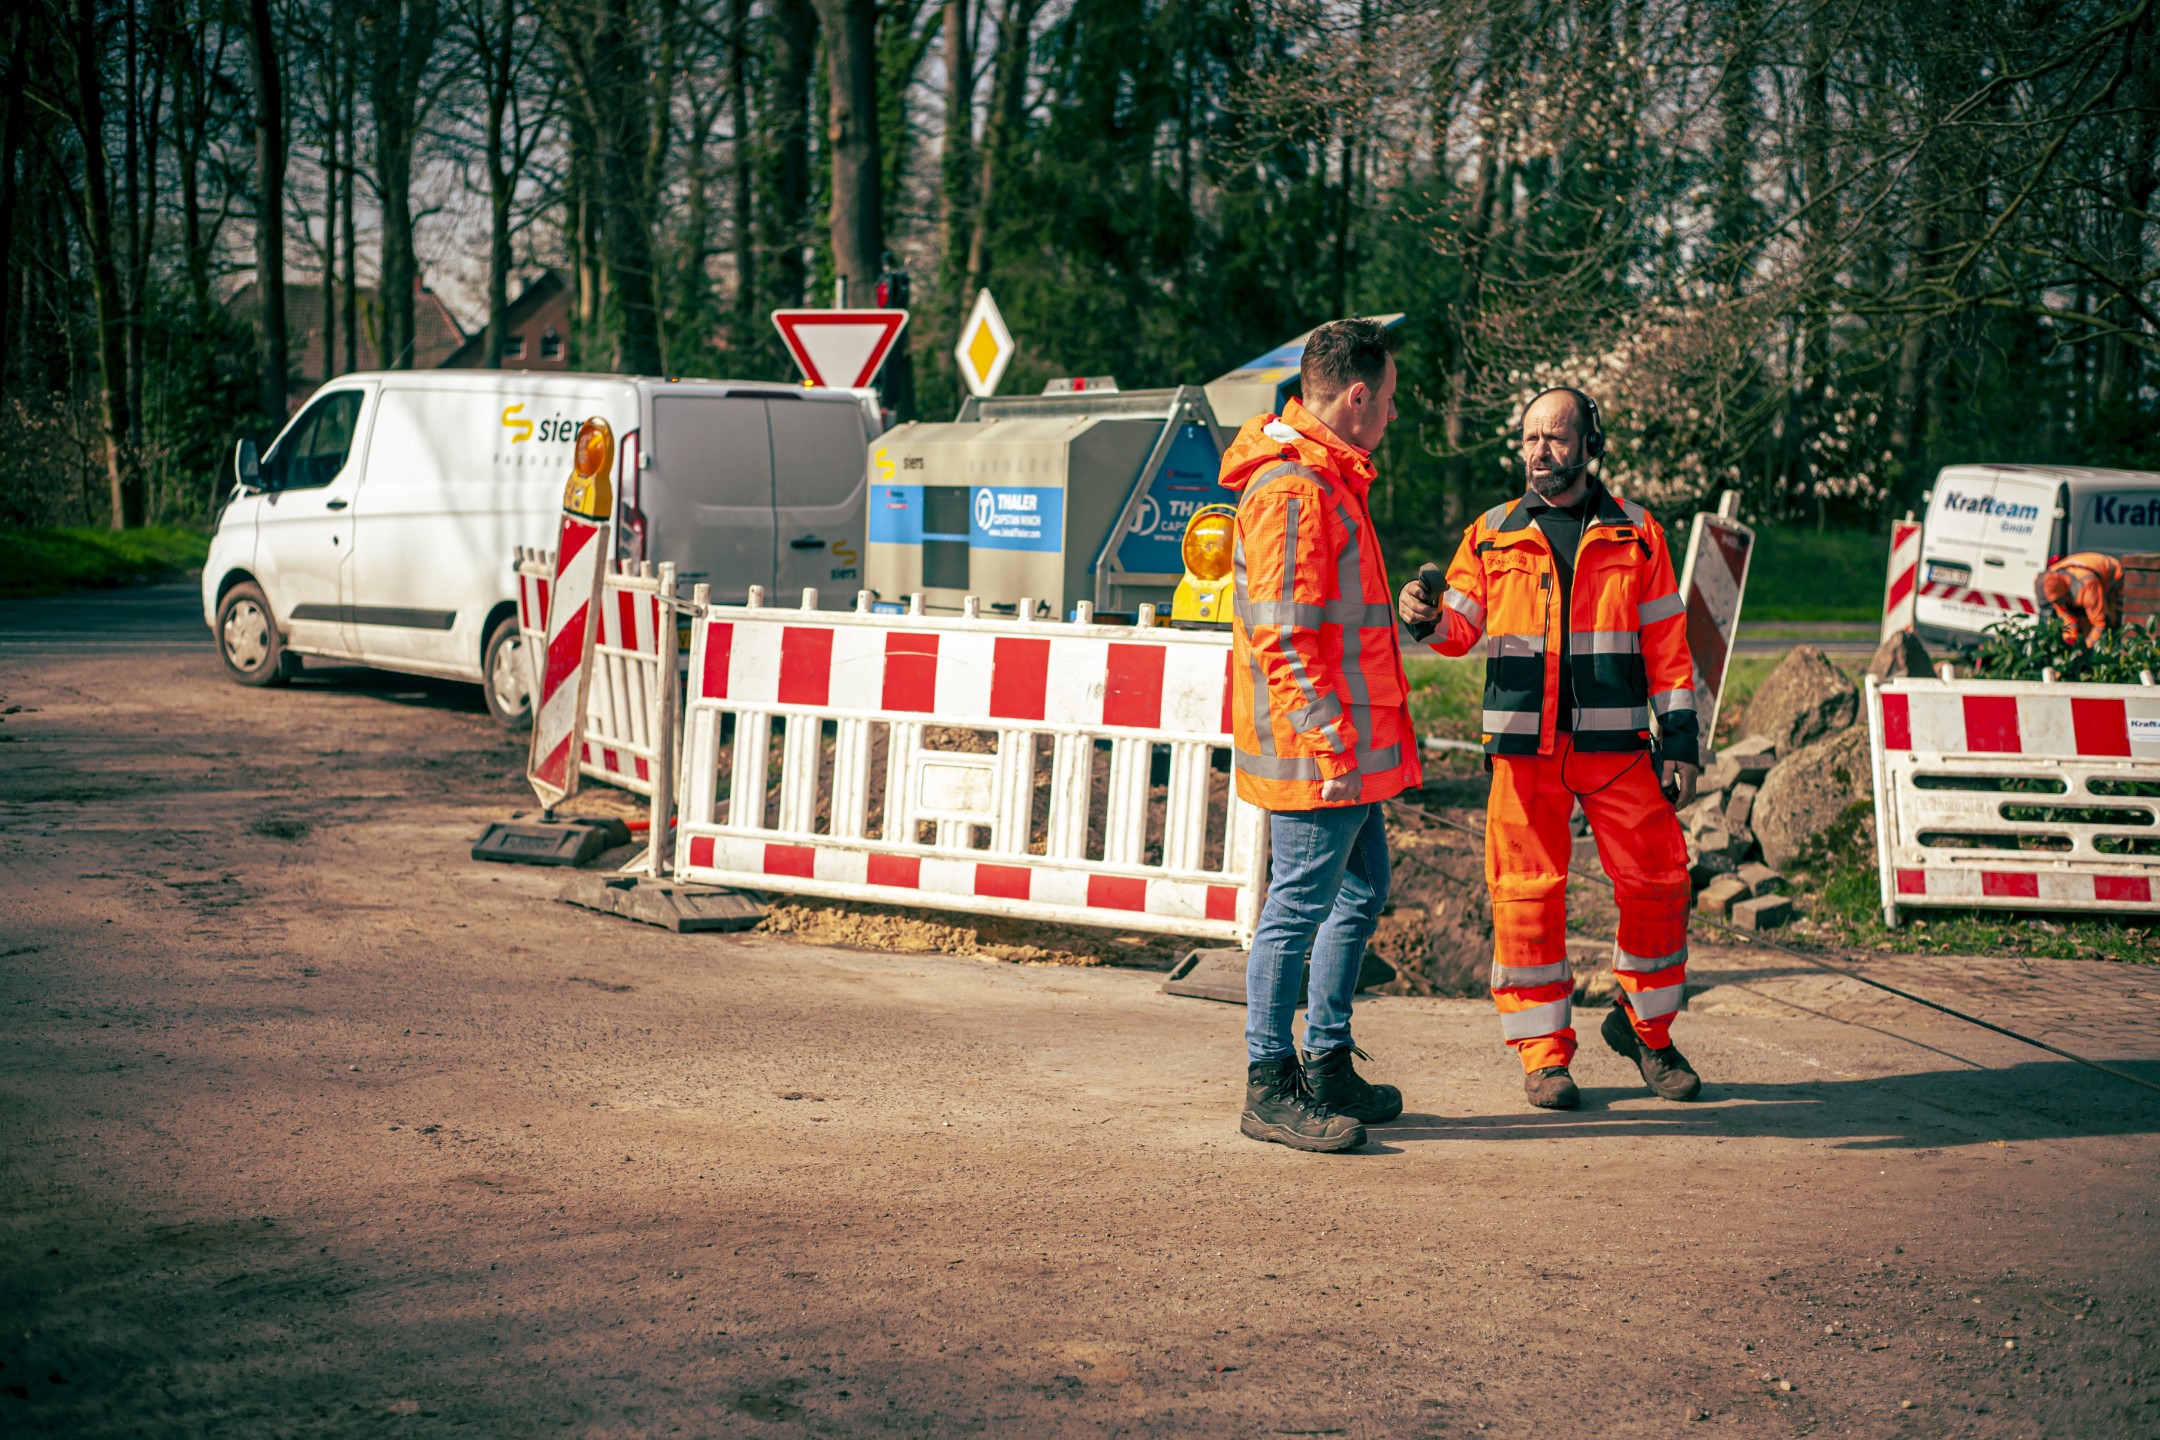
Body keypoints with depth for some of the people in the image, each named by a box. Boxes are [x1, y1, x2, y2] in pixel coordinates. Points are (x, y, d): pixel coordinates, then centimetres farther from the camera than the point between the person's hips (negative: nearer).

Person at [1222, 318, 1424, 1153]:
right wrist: (1330, 747, -22)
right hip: (1317, 752, -11)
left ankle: (1327, 1066, 27)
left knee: (1360, 894, 17)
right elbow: (1285, 638, -22)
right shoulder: (1292, 489, -17)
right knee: (1300, 905, -4)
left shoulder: (1329, 480, 17)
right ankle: (1270, 1089, 4)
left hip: (1350, 747, 11)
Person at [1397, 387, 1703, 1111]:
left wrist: (1680, 741, 2)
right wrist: (1425, 617, -20)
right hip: (1524, 746, 0)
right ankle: (1544, 1051, 9)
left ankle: (1644, 1024, 21)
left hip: (1615, 745, 0)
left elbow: (1667, 644, 8)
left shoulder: (1636, 535, 8)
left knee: (1655, 881, -1)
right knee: (1527, 893, -2)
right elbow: (1462, 627, 3)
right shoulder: (1492, 535, 9)